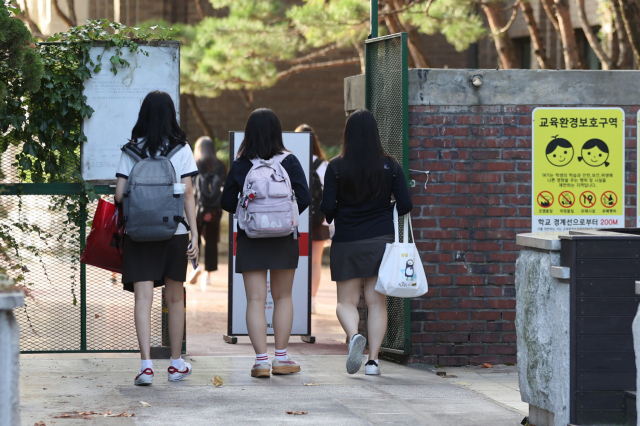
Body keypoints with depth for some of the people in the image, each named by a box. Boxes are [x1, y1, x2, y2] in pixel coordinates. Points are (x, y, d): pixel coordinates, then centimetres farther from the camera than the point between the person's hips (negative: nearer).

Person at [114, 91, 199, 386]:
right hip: (174, 231, 0)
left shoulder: (132, 149, 2)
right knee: (175, 298, 13)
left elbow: (119, 194, 0)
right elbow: (187, 195, -4)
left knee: (143, 298, -4)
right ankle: (176, 364, 23)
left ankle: (146, 364, -17)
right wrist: (194, 234, -1)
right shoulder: (180, 148, 0)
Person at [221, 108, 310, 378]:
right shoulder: (289, 161, -5)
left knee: (255, 300, 1)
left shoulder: (239, 165, -4)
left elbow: (227, 202, -1)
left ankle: (261, 360, -6)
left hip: (250, 239, 0)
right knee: (283, 297, 13)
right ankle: (281, 358, 13)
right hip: (284, 237, 0)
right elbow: (304, 197, -8)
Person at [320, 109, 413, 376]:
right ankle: (373, 359, 0)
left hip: (346, 242, -1)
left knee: (346, 301, 8)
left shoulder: (336, 167, -7)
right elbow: (405, 205, -3)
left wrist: (331, 218, 14)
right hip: (381, 240, 1)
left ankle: (354, 336, -22)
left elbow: (327, 207, -8)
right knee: (377, 301, 7)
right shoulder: (390, 166, -3)